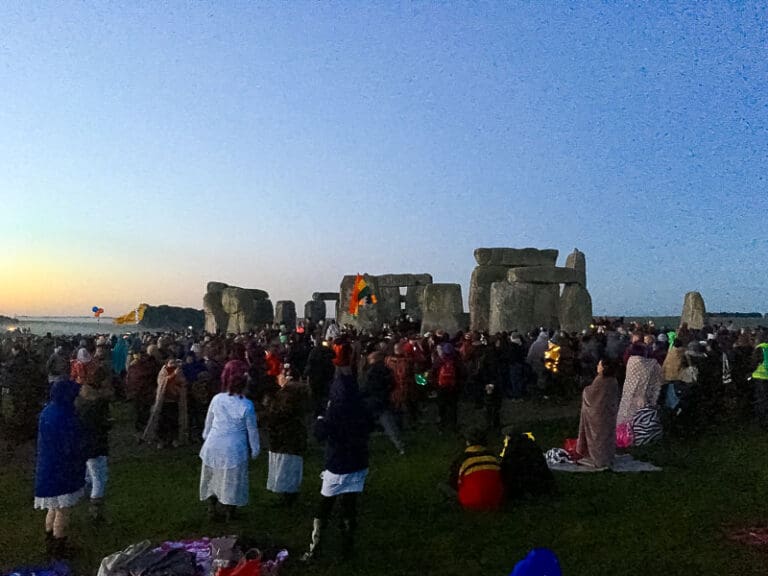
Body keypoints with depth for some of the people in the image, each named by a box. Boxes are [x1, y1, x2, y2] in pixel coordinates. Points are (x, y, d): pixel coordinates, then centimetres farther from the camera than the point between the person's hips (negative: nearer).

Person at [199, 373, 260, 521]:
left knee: (212, 477, 19)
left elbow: (208, 420, 8)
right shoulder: (247, 405, -15)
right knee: (232, 480, 11)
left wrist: (206, 436, 26)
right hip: (234, 449, -3)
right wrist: (255, 449, 7)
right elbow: (252, 430, -6)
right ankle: (229, 513, 20)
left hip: (213, 446, 3)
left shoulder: (217, 398, -6)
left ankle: (211, 510, 27)